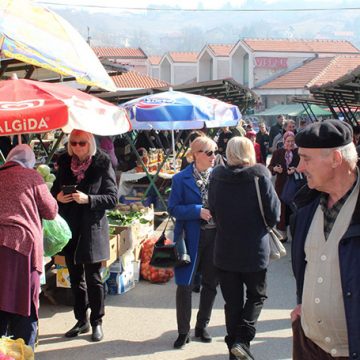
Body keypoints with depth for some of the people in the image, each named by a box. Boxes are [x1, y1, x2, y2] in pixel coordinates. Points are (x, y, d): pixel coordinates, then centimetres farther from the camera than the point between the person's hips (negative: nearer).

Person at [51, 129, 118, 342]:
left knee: (93, 278, 1)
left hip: (92, 230, -5)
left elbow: (112, 198, -10)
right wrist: (58, 197, -8)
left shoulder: (102, 165, -8)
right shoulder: (65, 163, 5)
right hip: (69, 228, 5)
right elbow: (55, 190, 15)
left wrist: (87, 199, -22)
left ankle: (97, 322, 16)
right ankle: (81, 320, 27)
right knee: (76, 277, 14)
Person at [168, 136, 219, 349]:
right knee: (185, 284, -1)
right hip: (191, 237, -3)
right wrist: (198, 211, -19)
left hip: (215, 235, 3)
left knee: (210, 283, 12)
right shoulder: (181, 179, -5)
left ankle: (202, 326, 28)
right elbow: (174, 209, -8)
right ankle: (184, 331, 13)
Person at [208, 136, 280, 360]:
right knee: (256, 296, 17)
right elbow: (273, 216, -8)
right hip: (254, 250, -2)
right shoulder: (260, 178, -12)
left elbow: (213, 212, 7)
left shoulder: (216, 178, -4)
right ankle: (242, 339, 2)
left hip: (225, 250, 3)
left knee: (233, 301, 14)